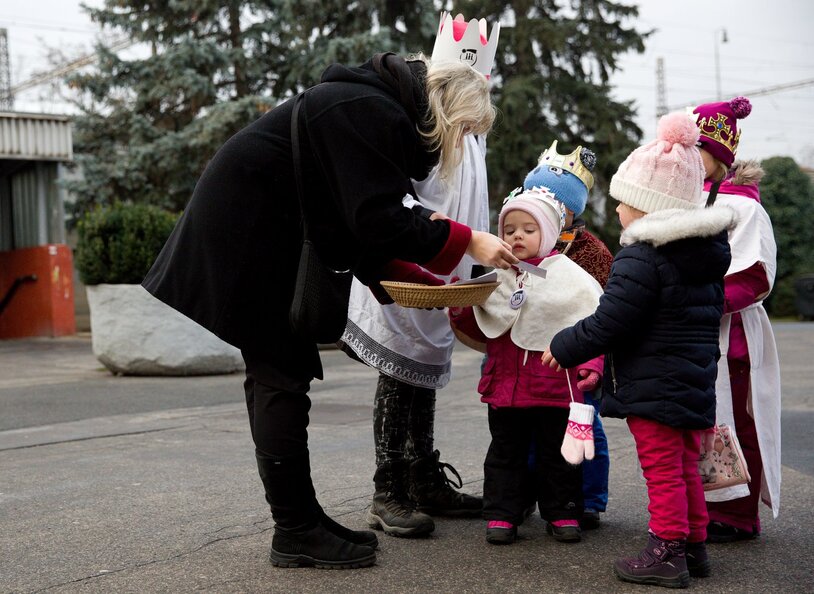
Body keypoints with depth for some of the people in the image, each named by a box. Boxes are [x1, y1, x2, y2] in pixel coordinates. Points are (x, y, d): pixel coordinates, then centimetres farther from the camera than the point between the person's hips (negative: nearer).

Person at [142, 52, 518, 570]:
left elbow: (364, 242, 11)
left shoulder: (382, 110, 12)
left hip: (260, 235, 11)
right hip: (246, 237, -11)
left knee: (275, 378, 11)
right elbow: (378, 224, -25)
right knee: (281, 378, -7)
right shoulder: (375, 113, -19)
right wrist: (466, 241, -17)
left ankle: (299, 524, 19)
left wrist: (438, 289, 5)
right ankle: (297, 531, 1)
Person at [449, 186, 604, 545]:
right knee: (506, 452, 9)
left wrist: (591, 364, -14)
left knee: (557, 453, 9)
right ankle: (502, 515, 17)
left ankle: (562, 513, 22)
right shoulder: (497, 280, 9)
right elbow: (483, 331, 17)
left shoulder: (568, 275, -3)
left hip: (555, 384, -3)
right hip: (505, 384, 3)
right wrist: (460, 314, -1)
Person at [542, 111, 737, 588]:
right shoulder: (710, 250, 9)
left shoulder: (641, 257, -19)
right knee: (686, 468, 18)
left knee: (663, 471, -1)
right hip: (697, 382, 9)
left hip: (652, 385, -9)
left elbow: (607, 323, -20)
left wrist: (564, 348, -7)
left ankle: (667, 554, 6)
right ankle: (694, 545, 26)